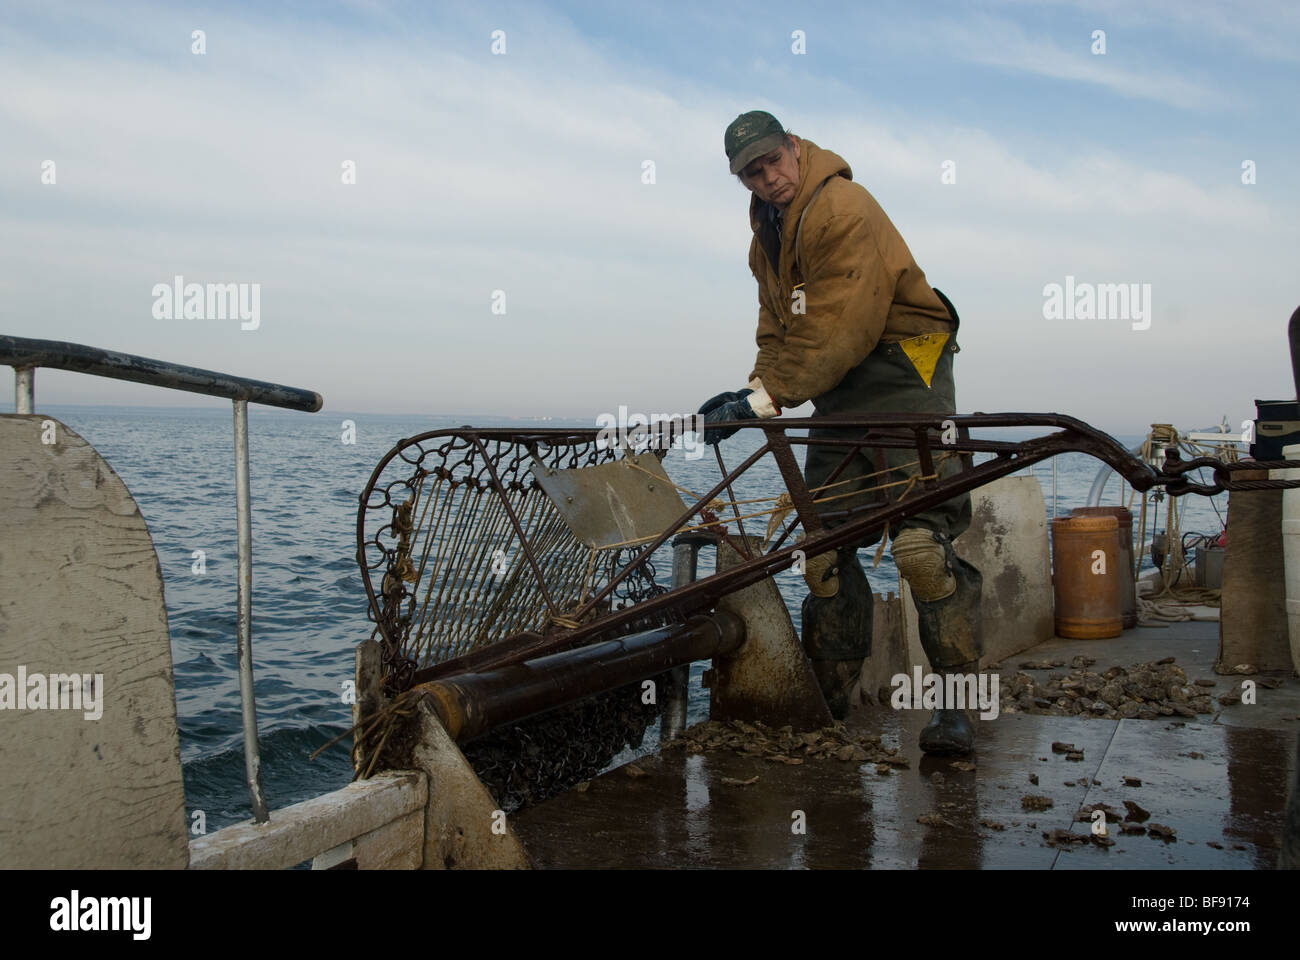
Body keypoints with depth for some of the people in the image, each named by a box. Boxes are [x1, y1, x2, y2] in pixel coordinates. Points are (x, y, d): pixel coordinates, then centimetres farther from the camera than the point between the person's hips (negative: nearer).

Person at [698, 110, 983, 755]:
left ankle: (956, 703, -8)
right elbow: (779, 330, 14)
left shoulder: (844, 208, -17)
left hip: (902, 370, -8)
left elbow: (839, 330, -25)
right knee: (823, 548, 6)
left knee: (922, 543, -16)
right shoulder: (766, 234, 13)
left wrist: (765, 399, -26)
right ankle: (828, 694, 17)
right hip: (836, 392, 8)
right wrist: (754, 394, -4)